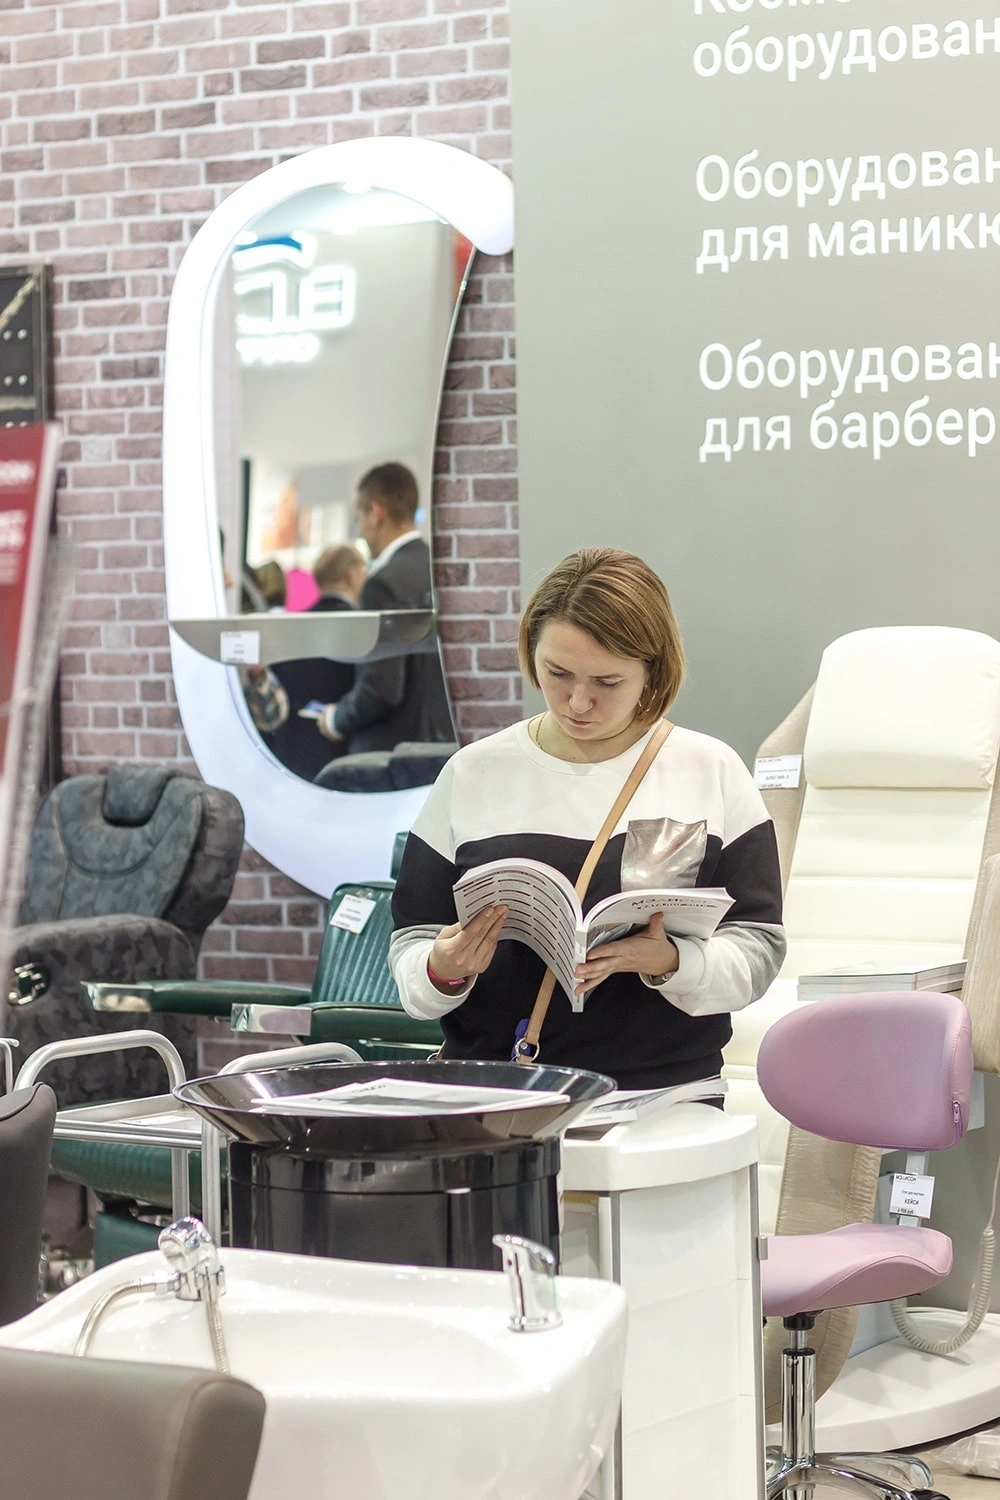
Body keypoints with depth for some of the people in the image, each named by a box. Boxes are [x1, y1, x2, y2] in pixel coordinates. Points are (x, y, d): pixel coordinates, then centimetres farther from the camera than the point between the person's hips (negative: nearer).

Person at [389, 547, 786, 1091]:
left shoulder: (712, 773, 9)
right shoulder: (471, 776, 11)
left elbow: (758, 948, 6)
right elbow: (410, 948, 13)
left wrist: (669, 963, -13)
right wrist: (444, 970, -10)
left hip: (663, 1092, -2)